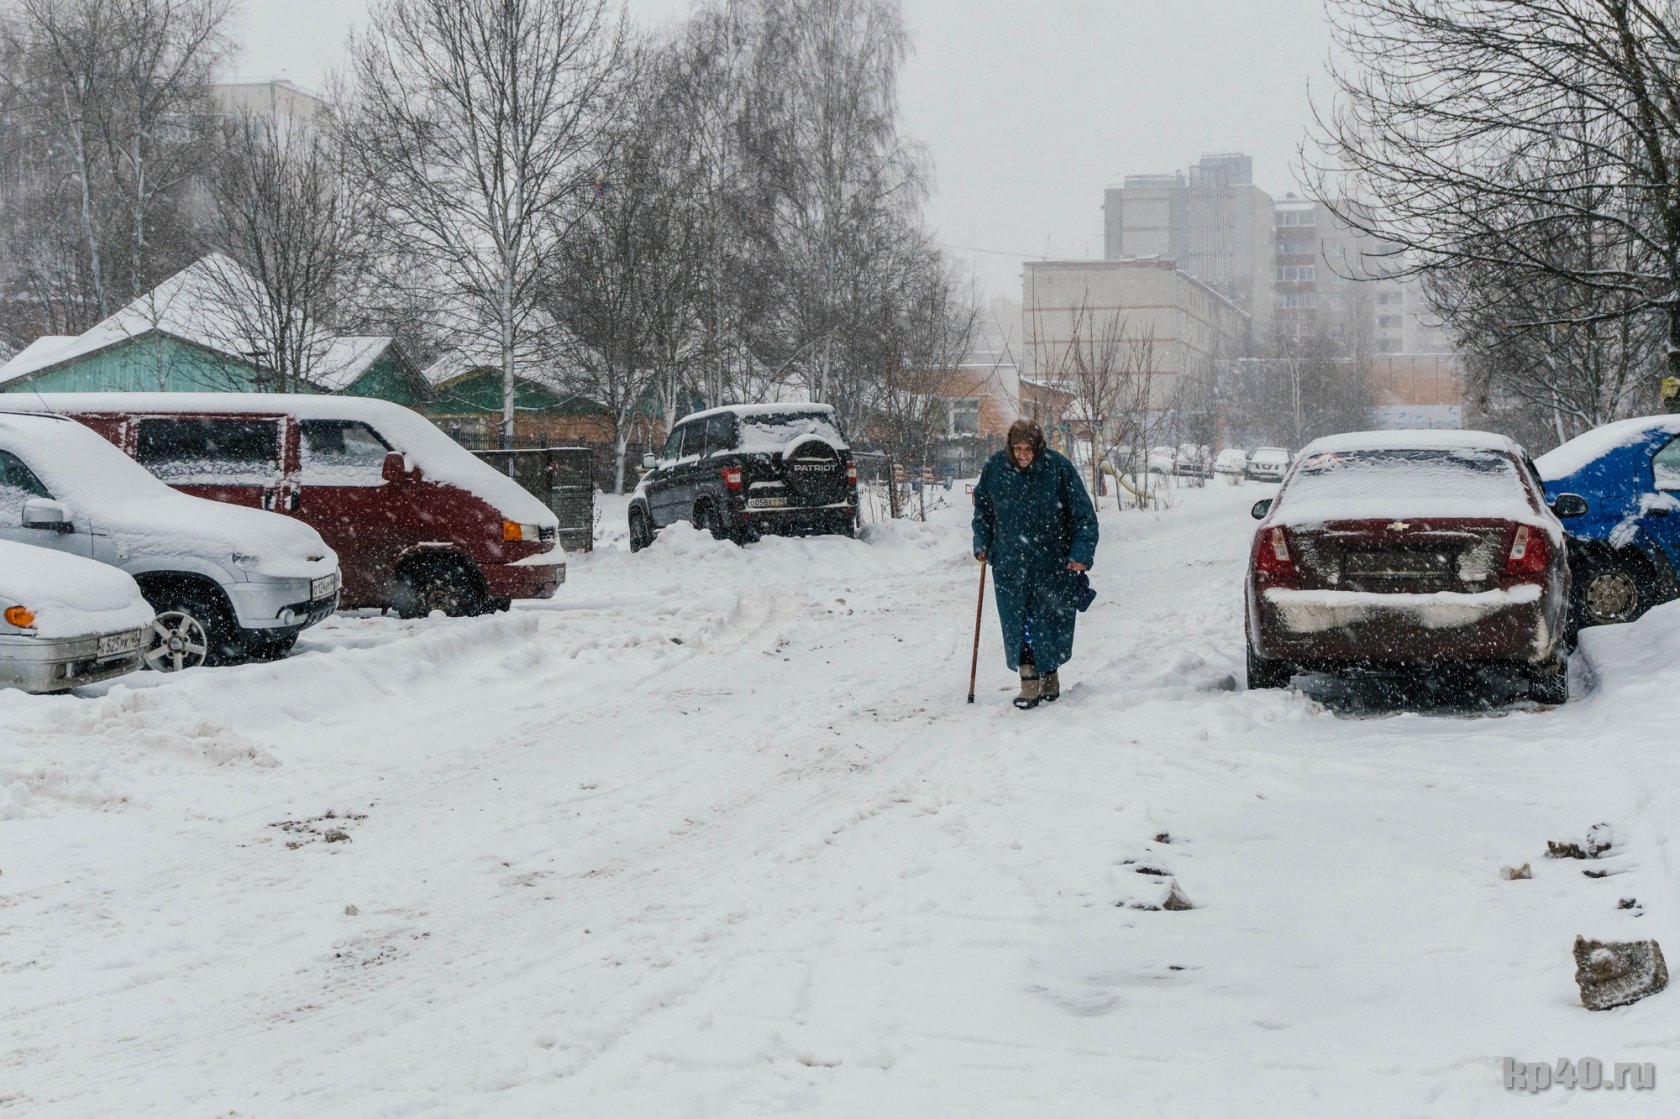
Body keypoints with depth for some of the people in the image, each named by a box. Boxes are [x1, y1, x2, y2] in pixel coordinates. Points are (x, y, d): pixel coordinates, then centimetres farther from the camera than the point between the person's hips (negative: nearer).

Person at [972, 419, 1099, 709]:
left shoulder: (1059, 468, -13)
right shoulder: (994, 468, -5)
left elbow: (1083, 514, -7)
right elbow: (982, 508, 14)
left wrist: (1081, 553, -13)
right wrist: (982, 544, 10)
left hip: (1053, 563, -2)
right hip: (1010, 564, 2)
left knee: (1050, 620, 7)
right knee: (1017, 624, -1)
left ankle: (1050, 675, 27)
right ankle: (1028, 682, 5)